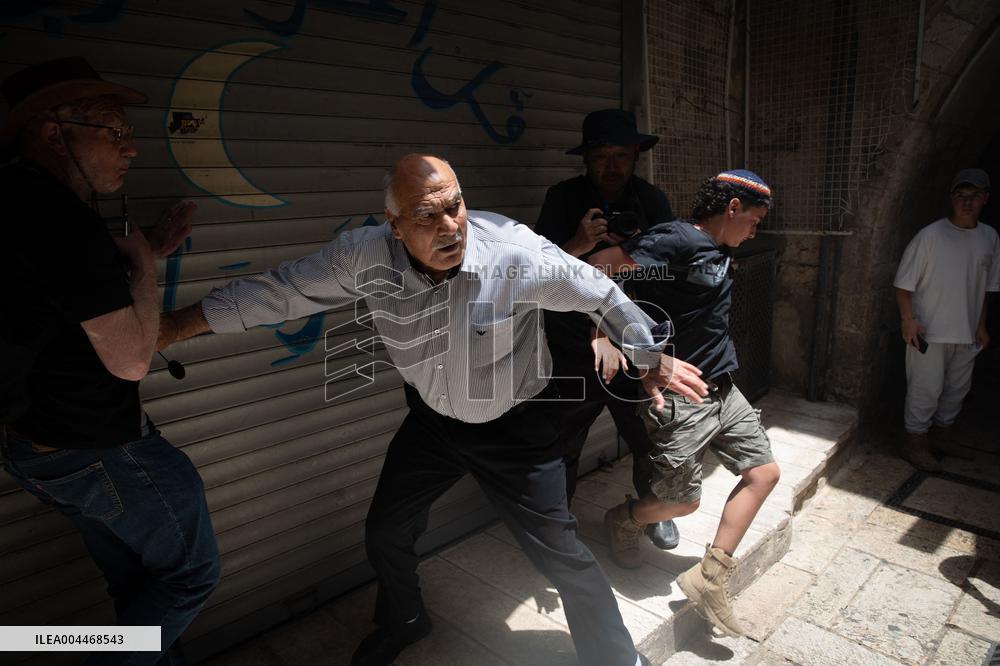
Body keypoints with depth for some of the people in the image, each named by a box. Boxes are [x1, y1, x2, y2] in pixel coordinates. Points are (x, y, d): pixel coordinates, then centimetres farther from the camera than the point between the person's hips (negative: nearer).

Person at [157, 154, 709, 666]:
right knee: (384, 534, 19)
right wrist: (186, 323, -3)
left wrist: (654, 359, -3)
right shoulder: (365, 256, -20)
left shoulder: (518, 252, -29)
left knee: (559, 554, 0)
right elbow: (281, 291, -8)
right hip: (432, 419, 4)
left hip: (514, 427, -4)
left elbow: (601, 294, -14)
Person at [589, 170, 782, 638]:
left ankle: (709, 577, 13)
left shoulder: (718, 252, 10)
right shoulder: (678, 240, -18)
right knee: (682, 501, 4)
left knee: (764, 473, 8)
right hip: (678, 397, -9)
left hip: (721, 389, 9)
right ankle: (624, 522, 37)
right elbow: (597, 267, -25)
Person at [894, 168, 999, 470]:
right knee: (926, 388, -1)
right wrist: (908, 319, -19)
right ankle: (915, 442, 13)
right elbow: (904, 283, -10)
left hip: (967, 333, 6)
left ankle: (941, 433, 34)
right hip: (929, 331, -6)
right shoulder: (931, 235, -11)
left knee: (957, 387, 15)